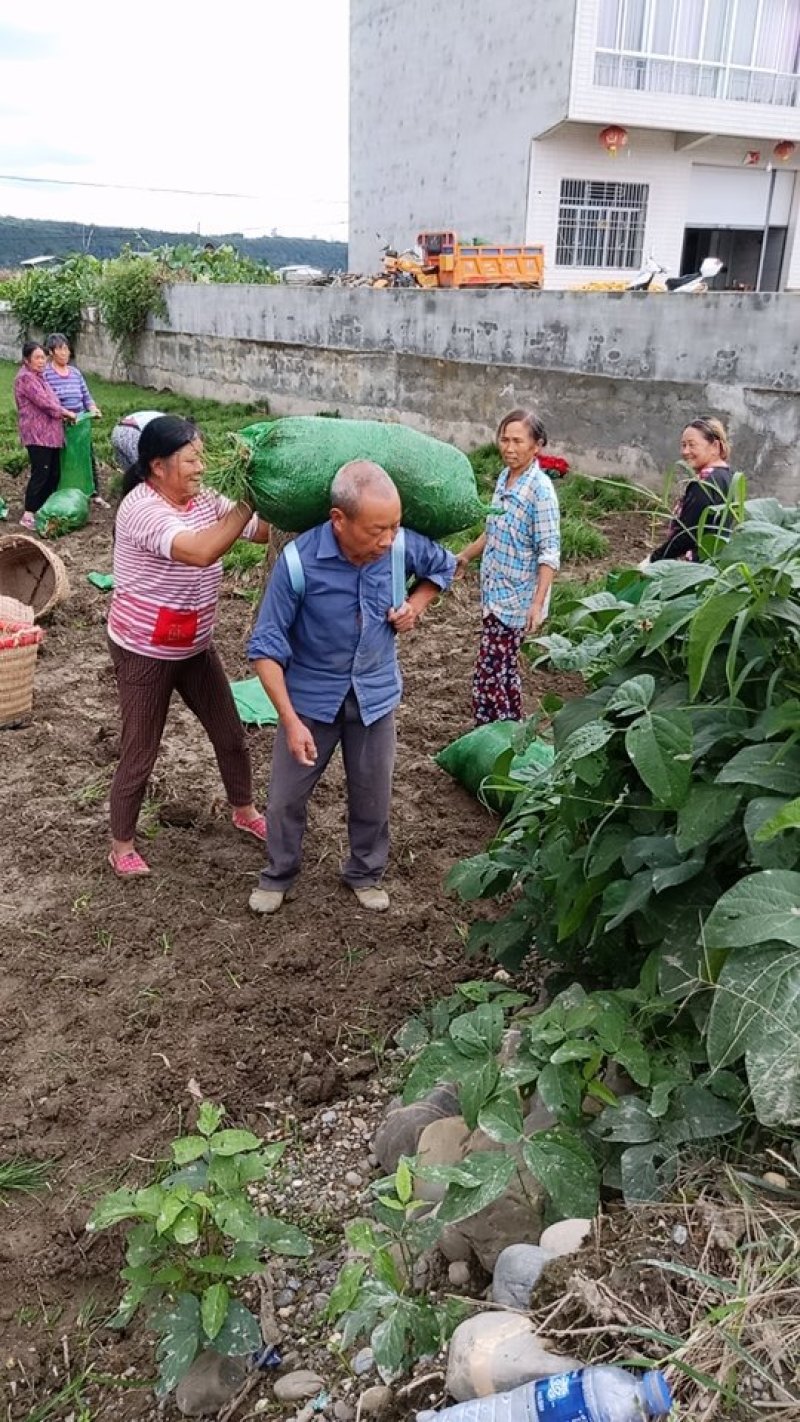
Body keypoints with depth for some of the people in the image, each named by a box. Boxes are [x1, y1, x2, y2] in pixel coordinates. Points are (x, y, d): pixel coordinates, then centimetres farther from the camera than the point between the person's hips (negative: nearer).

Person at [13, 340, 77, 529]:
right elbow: (44, 401, -18)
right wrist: (65, 412, -6)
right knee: (40, 473, -12)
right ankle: (28, 515, -9)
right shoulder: (25, 377, -11)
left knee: (54, 473, 10)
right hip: (37, 434, -10)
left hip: (49, 433, 10)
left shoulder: (38, 376, 19)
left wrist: (61, 413, 9)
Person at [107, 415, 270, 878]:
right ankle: (122, 846, 27)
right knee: (141, 752, 6)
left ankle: (245, 811, 42)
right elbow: (201, 551, -41)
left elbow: (264, 530, -6)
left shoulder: (203, 500, -1)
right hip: (144, 653, -7)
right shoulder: (142, 508, -25)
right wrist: (248, 501, -39)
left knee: (231, 733, 18)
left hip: (196, 647, 7)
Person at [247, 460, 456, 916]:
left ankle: (367, 873, 41)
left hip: (375, 694, 2)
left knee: (373, 796, 16)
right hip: (311, 696, -2)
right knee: (286, 796, 11)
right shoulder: (299, 561, -28)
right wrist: (291, 721, -24)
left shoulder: (403, 546, -19)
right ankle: (279, 874, 37)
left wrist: (417, 604, -11)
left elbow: (445, 566, 7)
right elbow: (267, 648, -20)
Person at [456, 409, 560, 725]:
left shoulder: (540, 488, -17)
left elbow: (549, 553, -19)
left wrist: (537, 604, -25)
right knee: (504, 668, 15)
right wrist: (465, 556, 27)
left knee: (488, 674, -7)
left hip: (516, 598, -8)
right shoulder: (504, 478, 7)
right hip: (496, 591, 8)